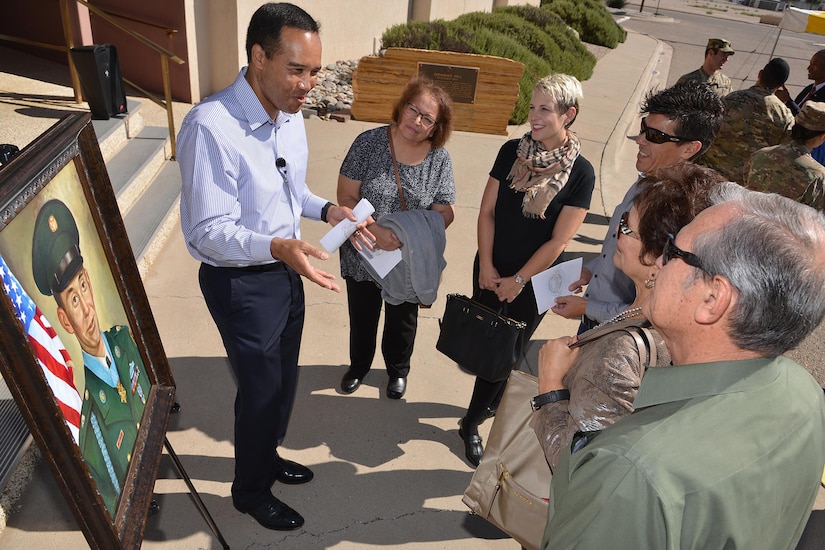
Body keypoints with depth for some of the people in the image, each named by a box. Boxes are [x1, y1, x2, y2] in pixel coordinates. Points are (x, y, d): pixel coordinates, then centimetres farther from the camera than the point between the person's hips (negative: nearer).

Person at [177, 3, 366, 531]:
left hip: (286, 270, 8)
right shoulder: (211, 126, -28)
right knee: (261, 387, 10)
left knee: (285, 375, 23)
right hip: (242, 283, -7)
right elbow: (208, 232, -27)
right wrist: (278, 247, -42)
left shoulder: (291, 115, -1)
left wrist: (326, 209, -5)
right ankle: (251, 490, 38)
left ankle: (267, 455, 52)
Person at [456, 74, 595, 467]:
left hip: (533, 280, -3)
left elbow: (558, 241, -13)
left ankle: (472, 422, 27)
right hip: (491, 271, 3)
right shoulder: (512, 151, -5)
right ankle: (492, 401, 43)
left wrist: (517, 280, -11)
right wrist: (486, 267, -8)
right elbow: (487, 211, -2)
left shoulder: (580, 173, -14)